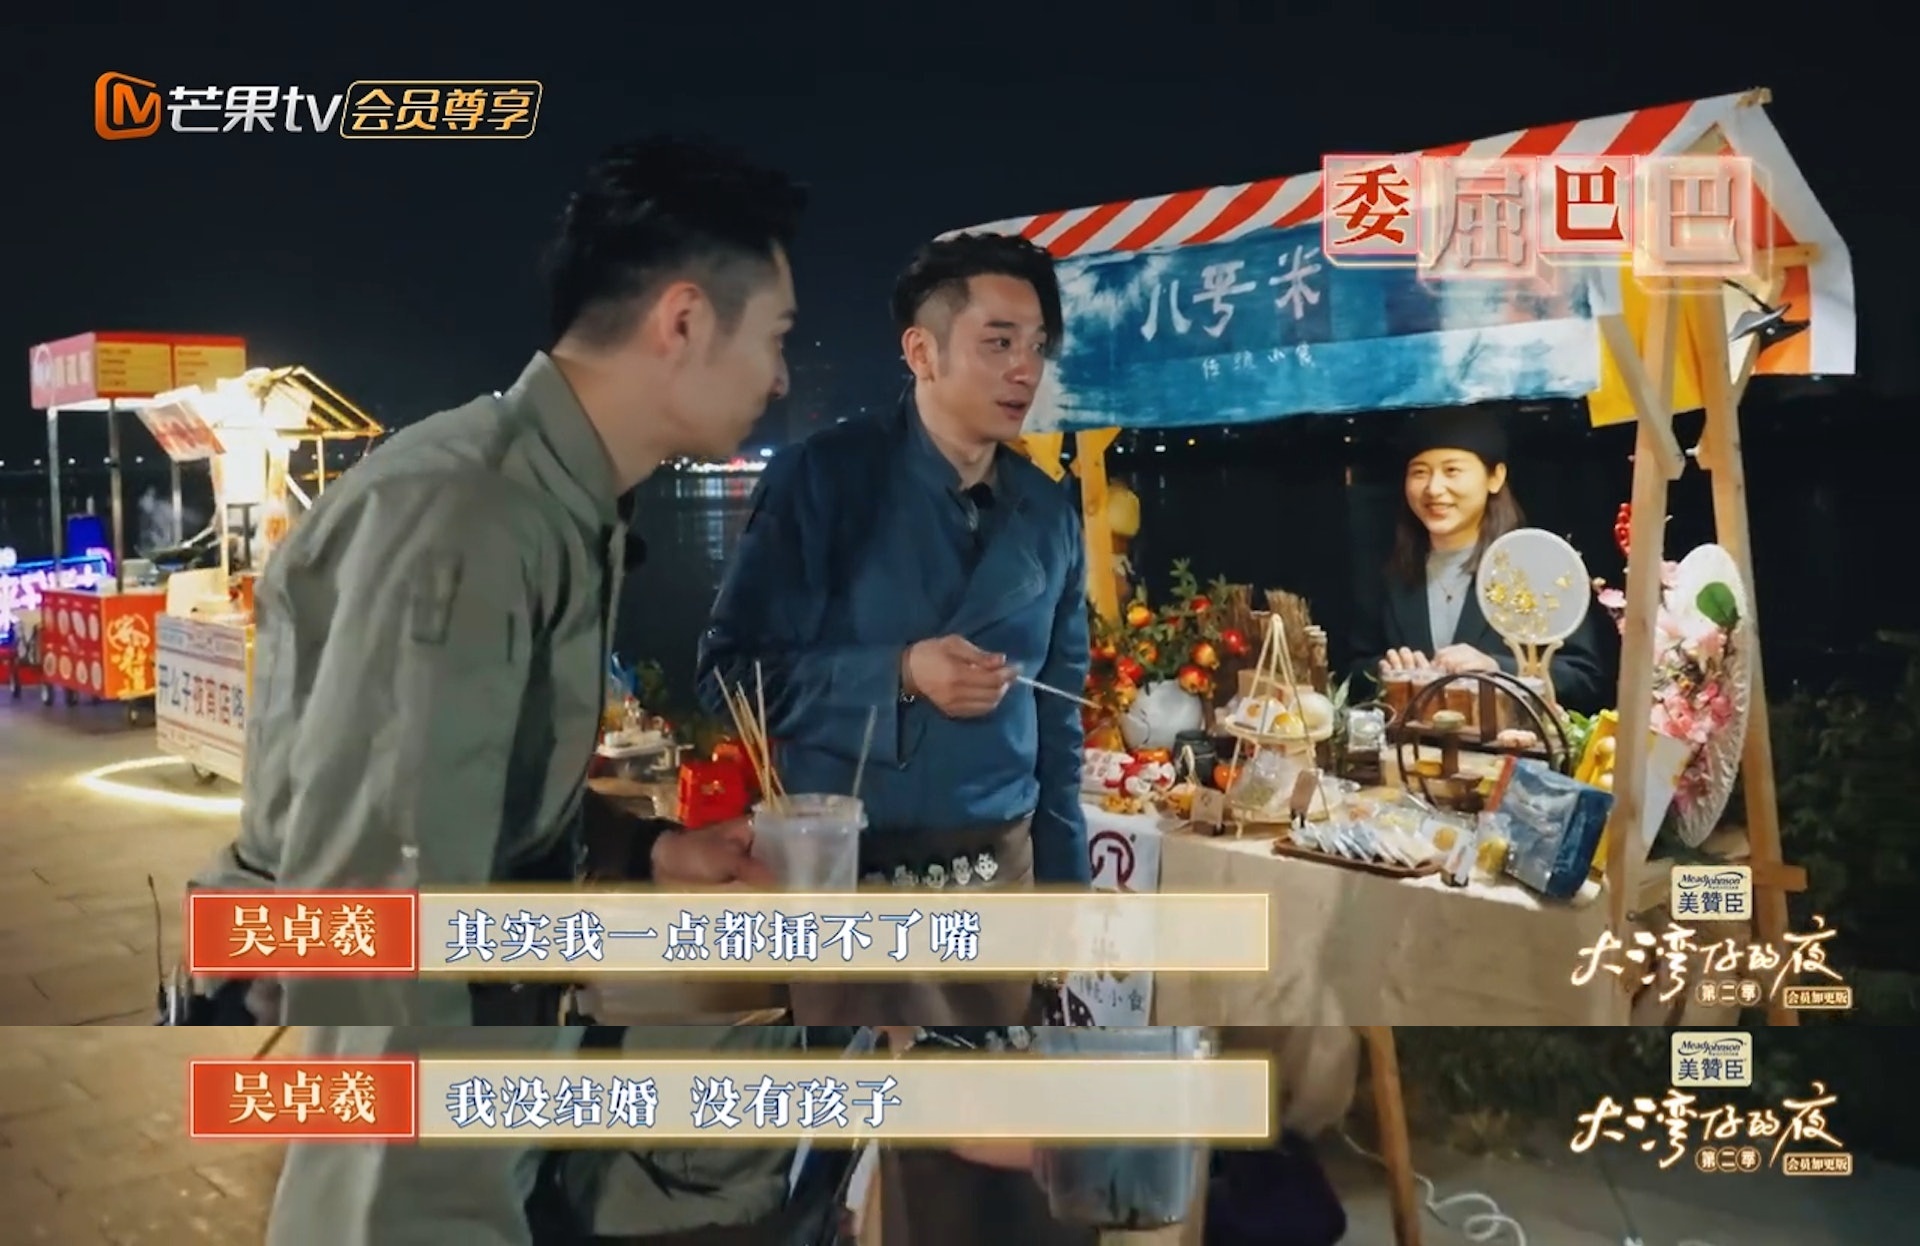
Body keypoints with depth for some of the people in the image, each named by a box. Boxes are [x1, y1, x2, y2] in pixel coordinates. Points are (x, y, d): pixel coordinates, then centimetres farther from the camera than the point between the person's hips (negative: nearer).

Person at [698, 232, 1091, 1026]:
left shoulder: (1051, 516, 6)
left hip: (1002, 871, 5)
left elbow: (1059, 721, 11)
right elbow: (730, 672, -10)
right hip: (854, 873, -4)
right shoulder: (824, 478, -8)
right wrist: (899, 675, -21)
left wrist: (1064, 887, 8)